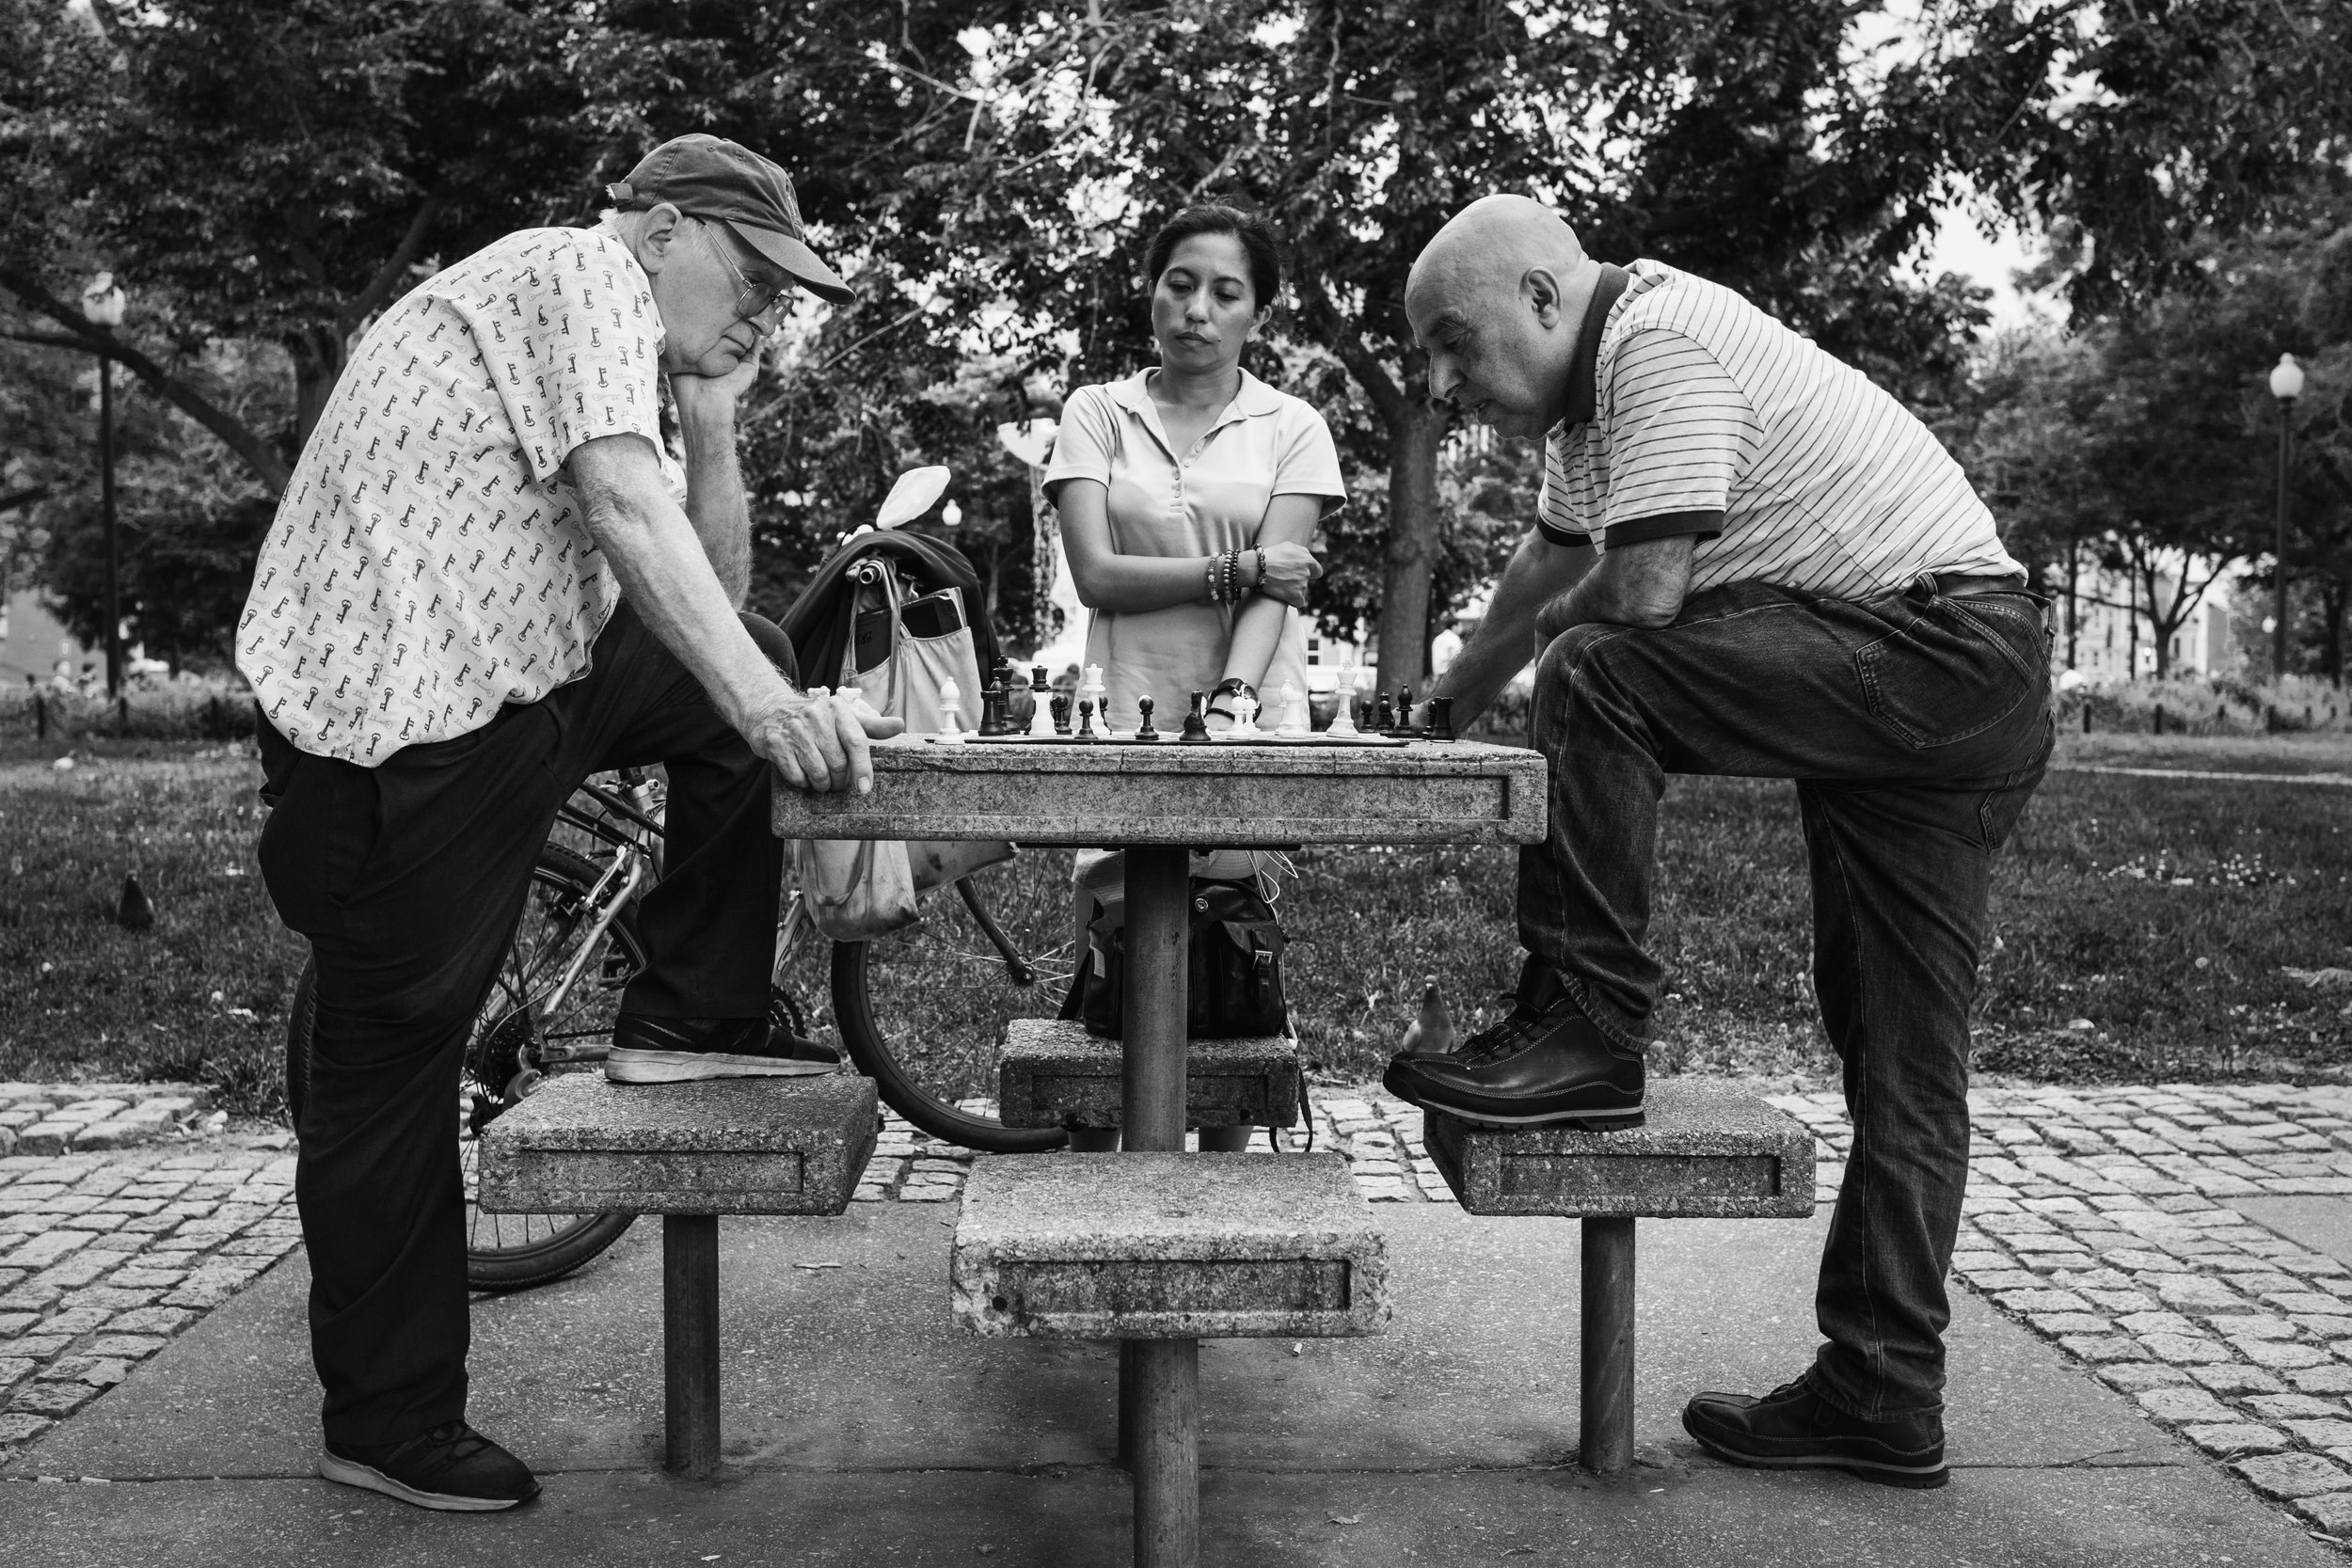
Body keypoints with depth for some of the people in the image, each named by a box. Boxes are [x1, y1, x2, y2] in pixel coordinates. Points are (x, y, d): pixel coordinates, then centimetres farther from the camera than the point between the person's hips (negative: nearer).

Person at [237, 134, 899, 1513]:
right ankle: (388, 1425, 15)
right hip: (397, 739, -9)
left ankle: (688, 1022, 9)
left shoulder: (624, 346, 21)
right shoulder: (583, 271, -6)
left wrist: (713, 415, 8)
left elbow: (707, 594, 18)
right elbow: (624, 504, -24)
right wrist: (765, 704, -33)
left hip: (511, 694, 9)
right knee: (393, 1078, 0)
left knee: (744, 662, 9)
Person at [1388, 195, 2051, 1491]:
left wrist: (1560, 635, -1)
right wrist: (1438, 711, 31)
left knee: (1598, 674, -24)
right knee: (1897, 1055, 8)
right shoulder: (1598, 384, 15)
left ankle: (1585, 1034, -15)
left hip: (1941, 644, -10)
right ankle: (1883, 1394, 13)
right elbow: (1550, 567, 26)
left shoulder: (1662, 343, -16)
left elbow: (1641, 592, -23)